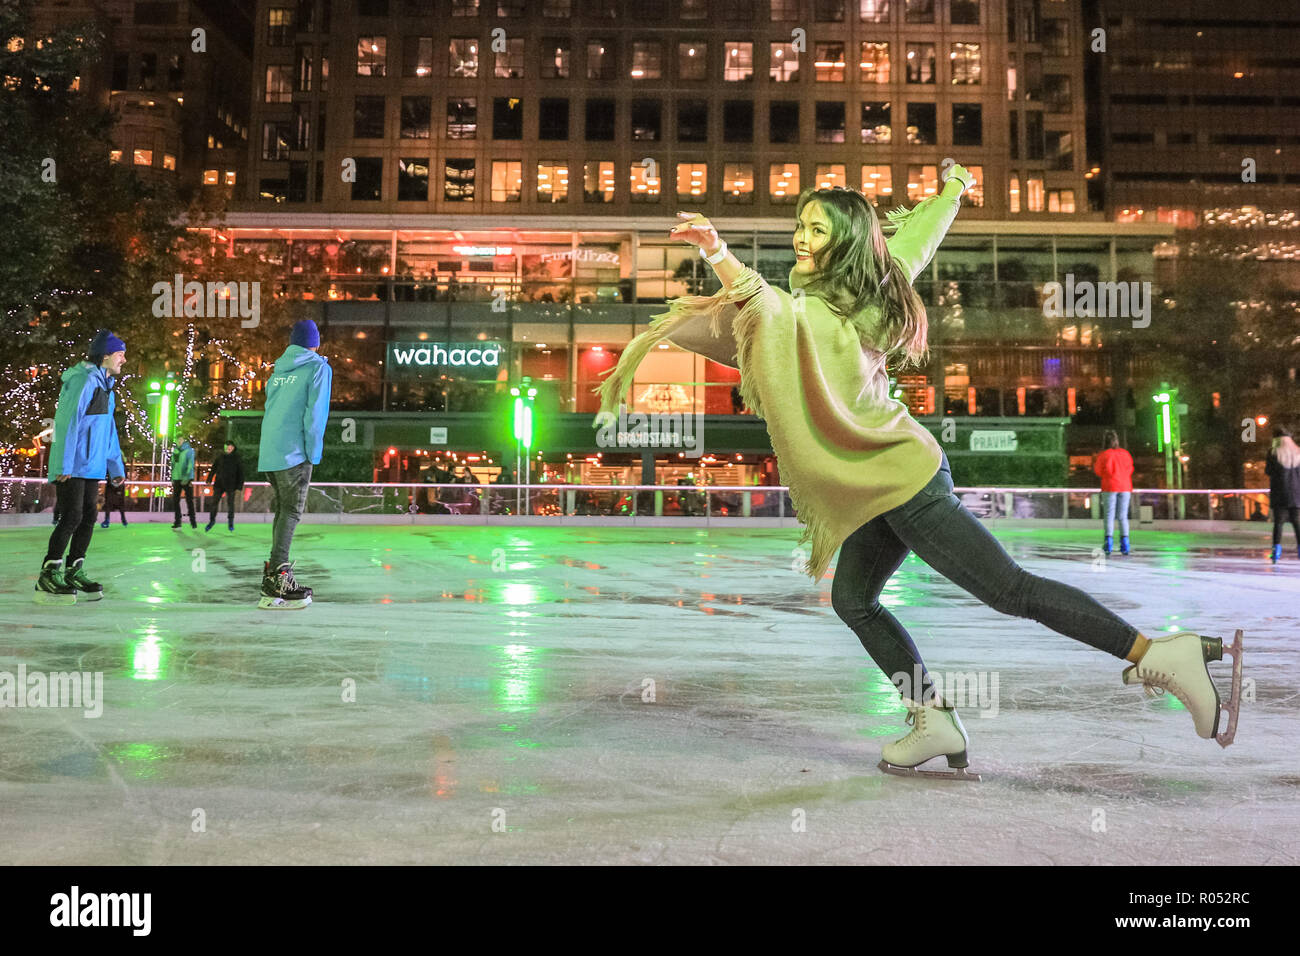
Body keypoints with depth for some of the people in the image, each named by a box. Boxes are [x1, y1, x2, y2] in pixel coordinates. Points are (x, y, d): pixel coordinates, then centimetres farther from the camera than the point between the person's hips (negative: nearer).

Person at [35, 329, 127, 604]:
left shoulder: (105, 385, 17)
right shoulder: (84, 379, -12)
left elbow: (109, 430, 21)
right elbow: (67, 421, -19)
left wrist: (116, 467, 18)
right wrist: (64, 465, -22)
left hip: (91, 465, 9)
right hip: (72, 466, -9)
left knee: (88, 517, 9)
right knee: (71, 517, -10)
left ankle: (73, 573, 16)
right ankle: (48, 577, -2)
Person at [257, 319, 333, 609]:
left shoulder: (279, 370, 17)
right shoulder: (319, 367, -1)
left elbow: (270, 410, 15)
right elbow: (315, 413, -9)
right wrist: (314, 454, -3)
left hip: (268, 452, 6)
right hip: (293, 451, -6)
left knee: (282, 510, 14)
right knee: (291, 512, -6)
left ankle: (276, 573, 17)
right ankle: (276, 585, -12)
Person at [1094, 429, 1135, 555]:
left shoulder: (1103, 455, -3)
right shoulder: (1125, 454, 7)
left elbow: (1098, 471, 0)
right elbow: (1130, 470, 10)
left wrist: (1094, 466, 19)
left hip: (1110, 488, -3)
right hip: (1125, 487, 3)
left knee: (1109, 516, -1)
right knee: (1123, 516, 5)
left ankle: (1108, 544, -8)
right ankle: (1124, 543, -2)